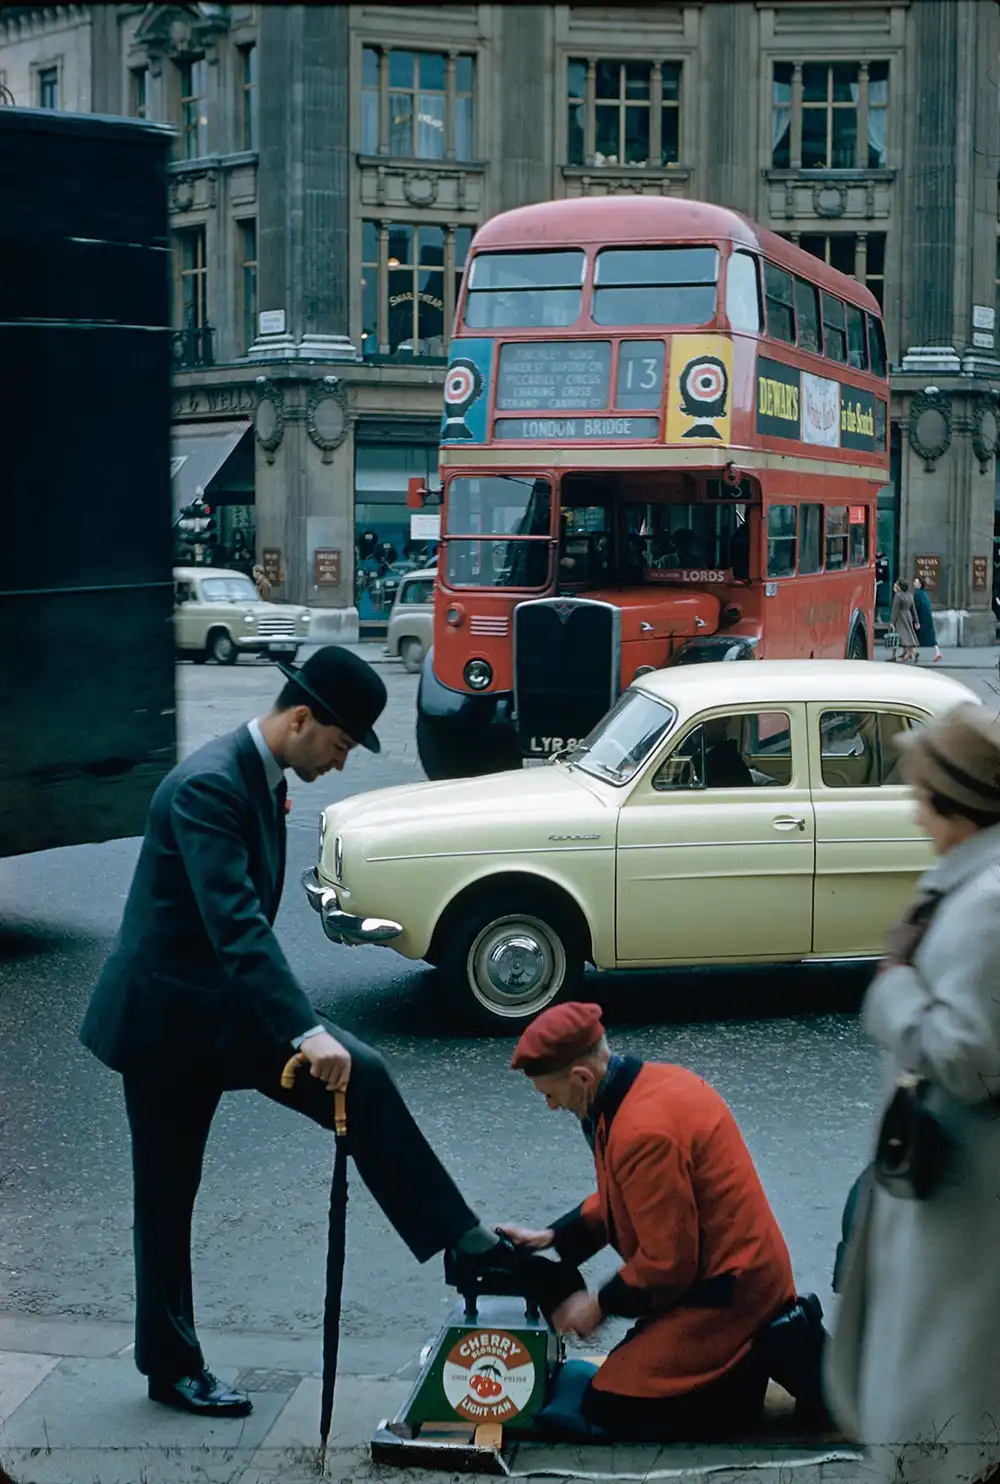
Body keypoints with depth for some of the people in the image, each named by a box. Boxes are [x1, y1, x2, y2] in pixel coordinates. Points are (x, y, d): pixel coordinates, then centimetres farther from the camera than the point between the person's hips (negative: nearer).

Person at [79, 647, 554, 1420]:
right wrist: (307, 1031, -40)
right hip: (166, 1015, -8)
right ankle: (172, 1364, 21)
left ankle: (464, 1245, -6)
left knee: (364, 1080, -9)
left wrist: (303, 1028, 21)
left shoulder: (263, 778, 5)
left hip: (231, 1000, 8)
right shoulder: (208, 785, -25)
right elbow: (236, 924, -34)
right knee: (168, 1197, 5)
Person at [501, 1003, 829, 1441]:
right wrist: (552, 1238, 11)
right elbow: (618, 1200, 17)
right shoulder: (651, 1081, 2)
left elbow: (666, 1262, -21)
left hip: (725, 1291, -10)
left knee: (609, 1407, -6)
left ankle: (769, 1355, -4)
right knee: (627, 1368, 21)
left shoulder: (644, 1131, -27)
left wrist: (600, 1305, -7)